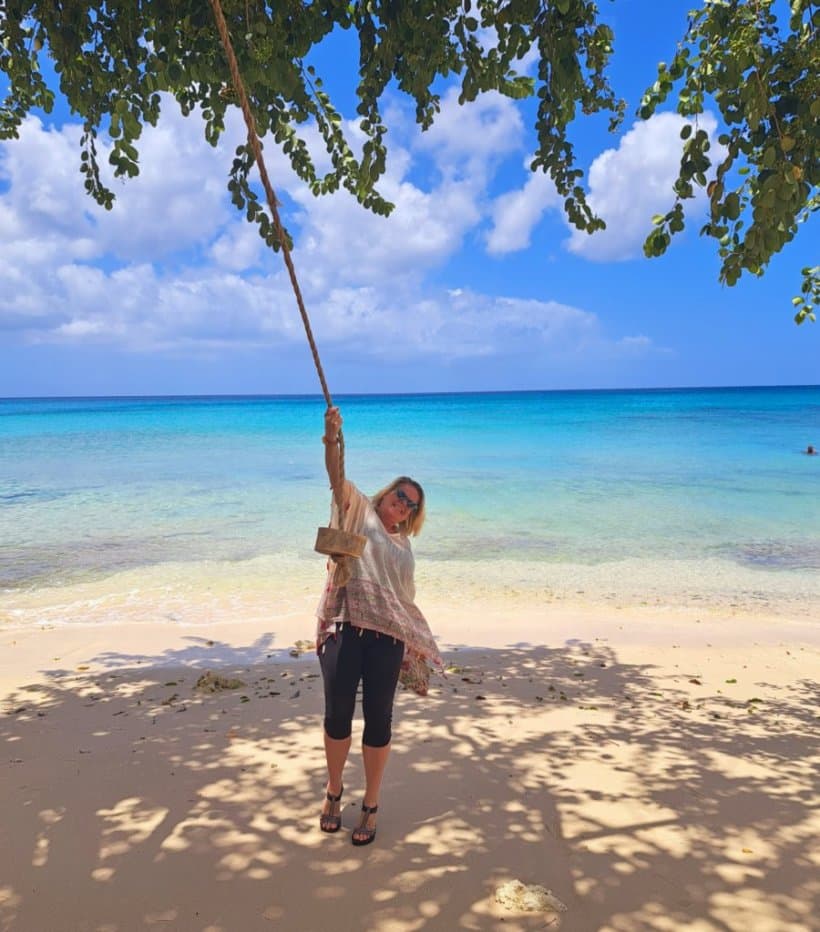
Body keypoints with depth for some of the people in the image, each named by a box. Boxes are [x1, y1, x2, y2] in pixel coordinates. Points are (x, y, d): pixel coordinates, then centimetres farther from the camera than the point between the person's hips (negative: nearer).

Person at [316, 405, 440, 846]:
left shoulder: (404, 547, 21)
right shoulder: (359, 511, 9)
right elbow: (337, 478, -10)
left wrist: (418, 644, 17)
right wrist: (332, 440, -28)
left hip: (387, 639, 3)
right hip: (344, 630, -3)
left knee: (378, 720, 7)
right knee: (337, 715, 6)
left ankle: (370, 805, 25)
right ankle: (333, 792, 31)